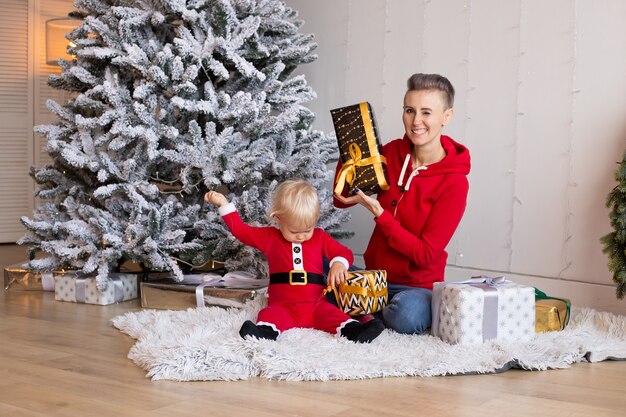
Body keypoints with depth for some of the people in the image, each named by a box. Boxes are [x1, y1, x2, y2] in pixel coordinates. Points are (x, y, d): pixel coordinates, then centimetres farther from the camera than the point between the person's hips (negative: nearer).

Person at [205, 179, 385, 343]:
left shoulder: (320, 237, 14)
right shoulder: (269, 237, 11)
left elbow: (344, 252, 13)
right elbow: (241, 230, 13)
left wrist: (339, 264, -11)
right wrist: (224, 204, 7)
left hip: (315, 305, 1)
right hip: (282, 305, -1)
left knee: (331, 312, -30)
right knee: (271, 315, -34)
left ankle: (352, 330, -51)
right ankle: (265, 330, -62)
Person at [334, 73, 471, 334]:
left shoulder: (454, 183, -16)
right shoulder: (392, 153, -2)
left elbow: (425, 255, -18)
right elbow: (341, 199, 2)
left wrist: (378, 212, -24)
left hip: (418, 285, -4)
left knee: (407, 317, -36)